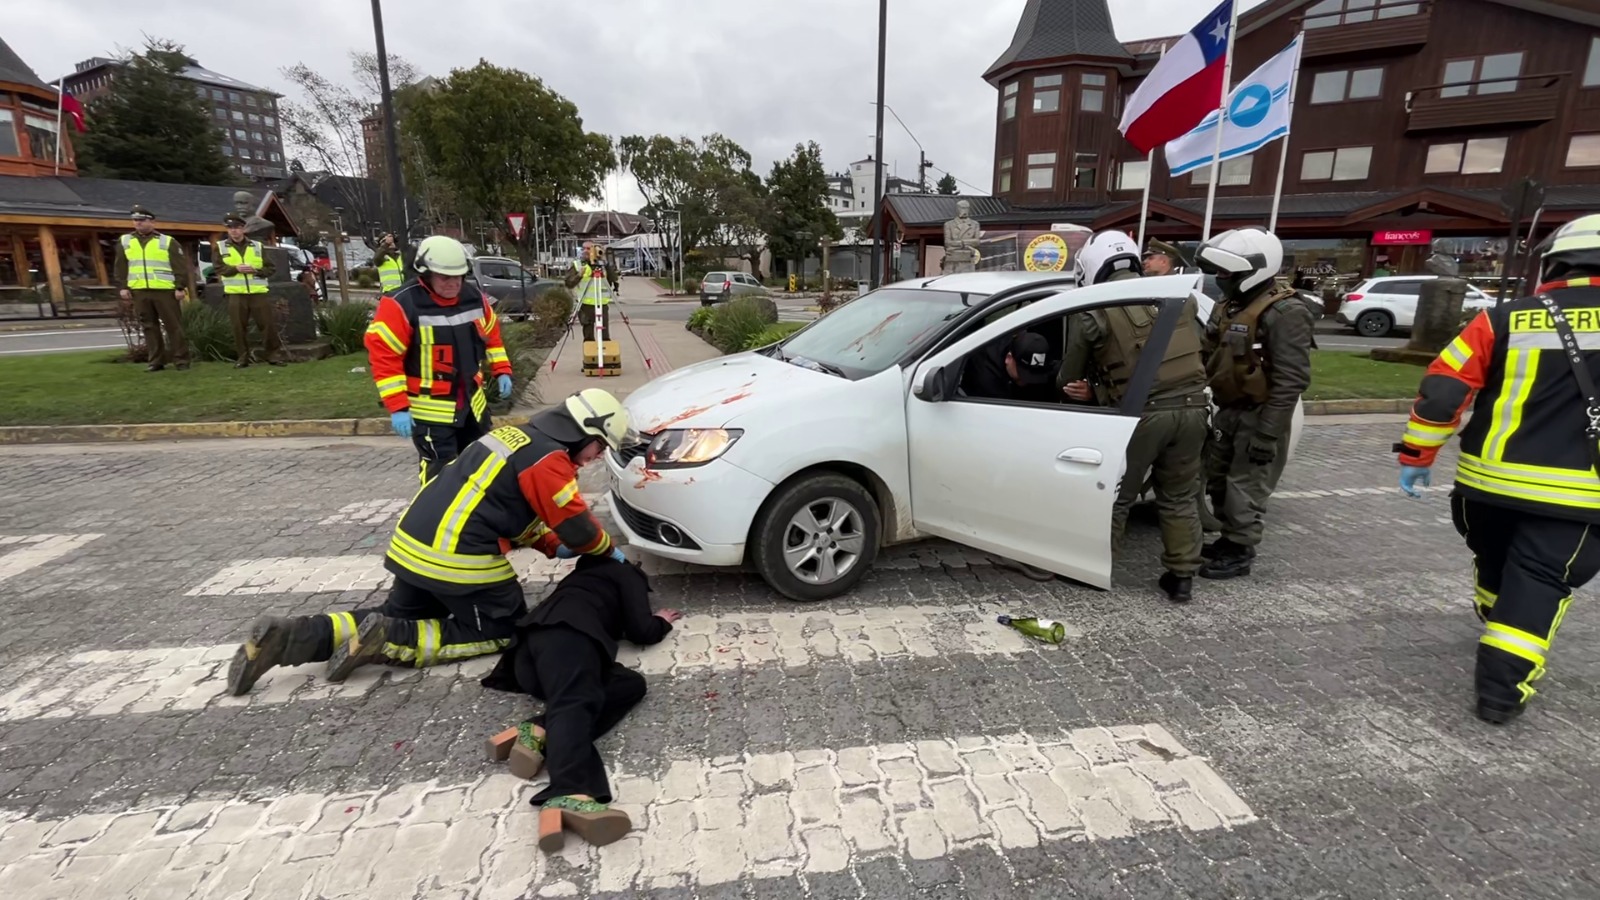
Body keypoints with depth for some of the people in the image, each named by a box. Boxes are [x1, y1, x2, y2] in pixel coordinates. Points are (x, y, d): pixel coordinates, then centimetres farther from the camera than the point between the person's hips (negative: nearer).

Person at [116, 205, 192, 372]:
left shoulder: (167, 241, 2)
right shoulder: (125, 241, 14)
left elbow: (181, 266, -2)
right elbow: (121, 267, 14)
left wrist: (180, 287, -10)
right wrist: (123, 287, 6)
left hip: (165, 290, -4)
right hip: (139, 291, 4)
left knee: (173, 326, -2)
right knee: (149, 327, 6)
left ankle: (181, 360, 2)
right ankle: (156, 361, 11)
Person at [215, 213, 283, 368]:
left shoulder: (257, 246, 10)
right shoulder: (221, 247, 9)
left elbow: (270, 268, 6)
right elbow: (219, 269, 1)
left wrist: (256, 270, -12)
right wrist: (236, 269, -16)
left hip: (258, 292, 0)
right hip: (235, 294, 0)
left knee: (267, 324, -2)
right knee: (239, 327, 2)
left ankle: (274, 355, 5)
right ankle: (242, 358, 9)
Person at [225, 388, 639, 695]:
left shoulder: (519, 435, 17)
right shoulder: (549, 459, -13)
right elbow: (579, 527, -10)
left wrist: (554, 546, 22)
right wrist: (610, 550, 9)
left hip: (413, 545, 9)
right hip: (458, 559, -9)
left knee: (399, 619, 24)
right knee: (501, 631, 7)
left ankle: (289, 636, 8)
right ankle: (386, 641, -5)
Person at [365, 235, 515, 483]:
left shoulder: (474, 297, 2)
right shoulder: (401, 305, -17)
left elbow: (491, 334, 18)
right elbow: (384, 355, -17)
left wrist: (502, 370, 9)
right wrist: (397, 406, -20)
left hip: (472, 402, 7)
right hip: (430, 410, -6)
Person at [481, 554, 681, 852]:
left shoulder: (586, 572, 42)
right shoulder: (628, 575, 24)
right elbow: (641, 631, 15)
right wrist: (661, 622, 37)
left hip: (526, 651, 7)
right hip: (566, 635, -6)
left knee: (631, 683, -1)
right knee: (574, 702, -28)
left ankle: (540, 733, -22)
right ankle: (570, 797, -55)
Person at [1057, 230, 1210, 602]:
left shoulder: (1093, 309, 0)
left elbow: (1068, 377, 6)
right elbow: (1200, 351, 15)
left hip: (1142, 412, -5)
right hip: (1191, 405, 5)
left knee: (1115, 497, 10)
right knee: (1180, 498, 17)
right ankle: (1182, 578, 25)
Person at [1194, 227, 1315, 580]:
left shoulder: (1284, 313, -18)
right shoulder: (1227, 307, 9)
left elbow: (1290, 380, -22)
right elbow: (1211, 360, 16)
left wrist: (1268, 434, -24)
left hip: (1258, 416, -9)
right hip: (1227, 411, 9)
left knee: (1246, 488, -1)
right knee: (1218, 480, 17)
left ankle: (1240, 553, 12)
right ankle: (1228, 540, 32)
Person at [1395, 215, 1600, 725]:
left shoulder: (1504, 320, -2)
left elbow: (1442, 392, -5)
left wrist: (1416, 457, 2)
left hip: (1490, 480, 1)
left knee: (1493, 560, 23)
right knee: (1540, 581, 5)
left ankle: (1497, 625, 46)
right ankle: (1503, 686, 2)